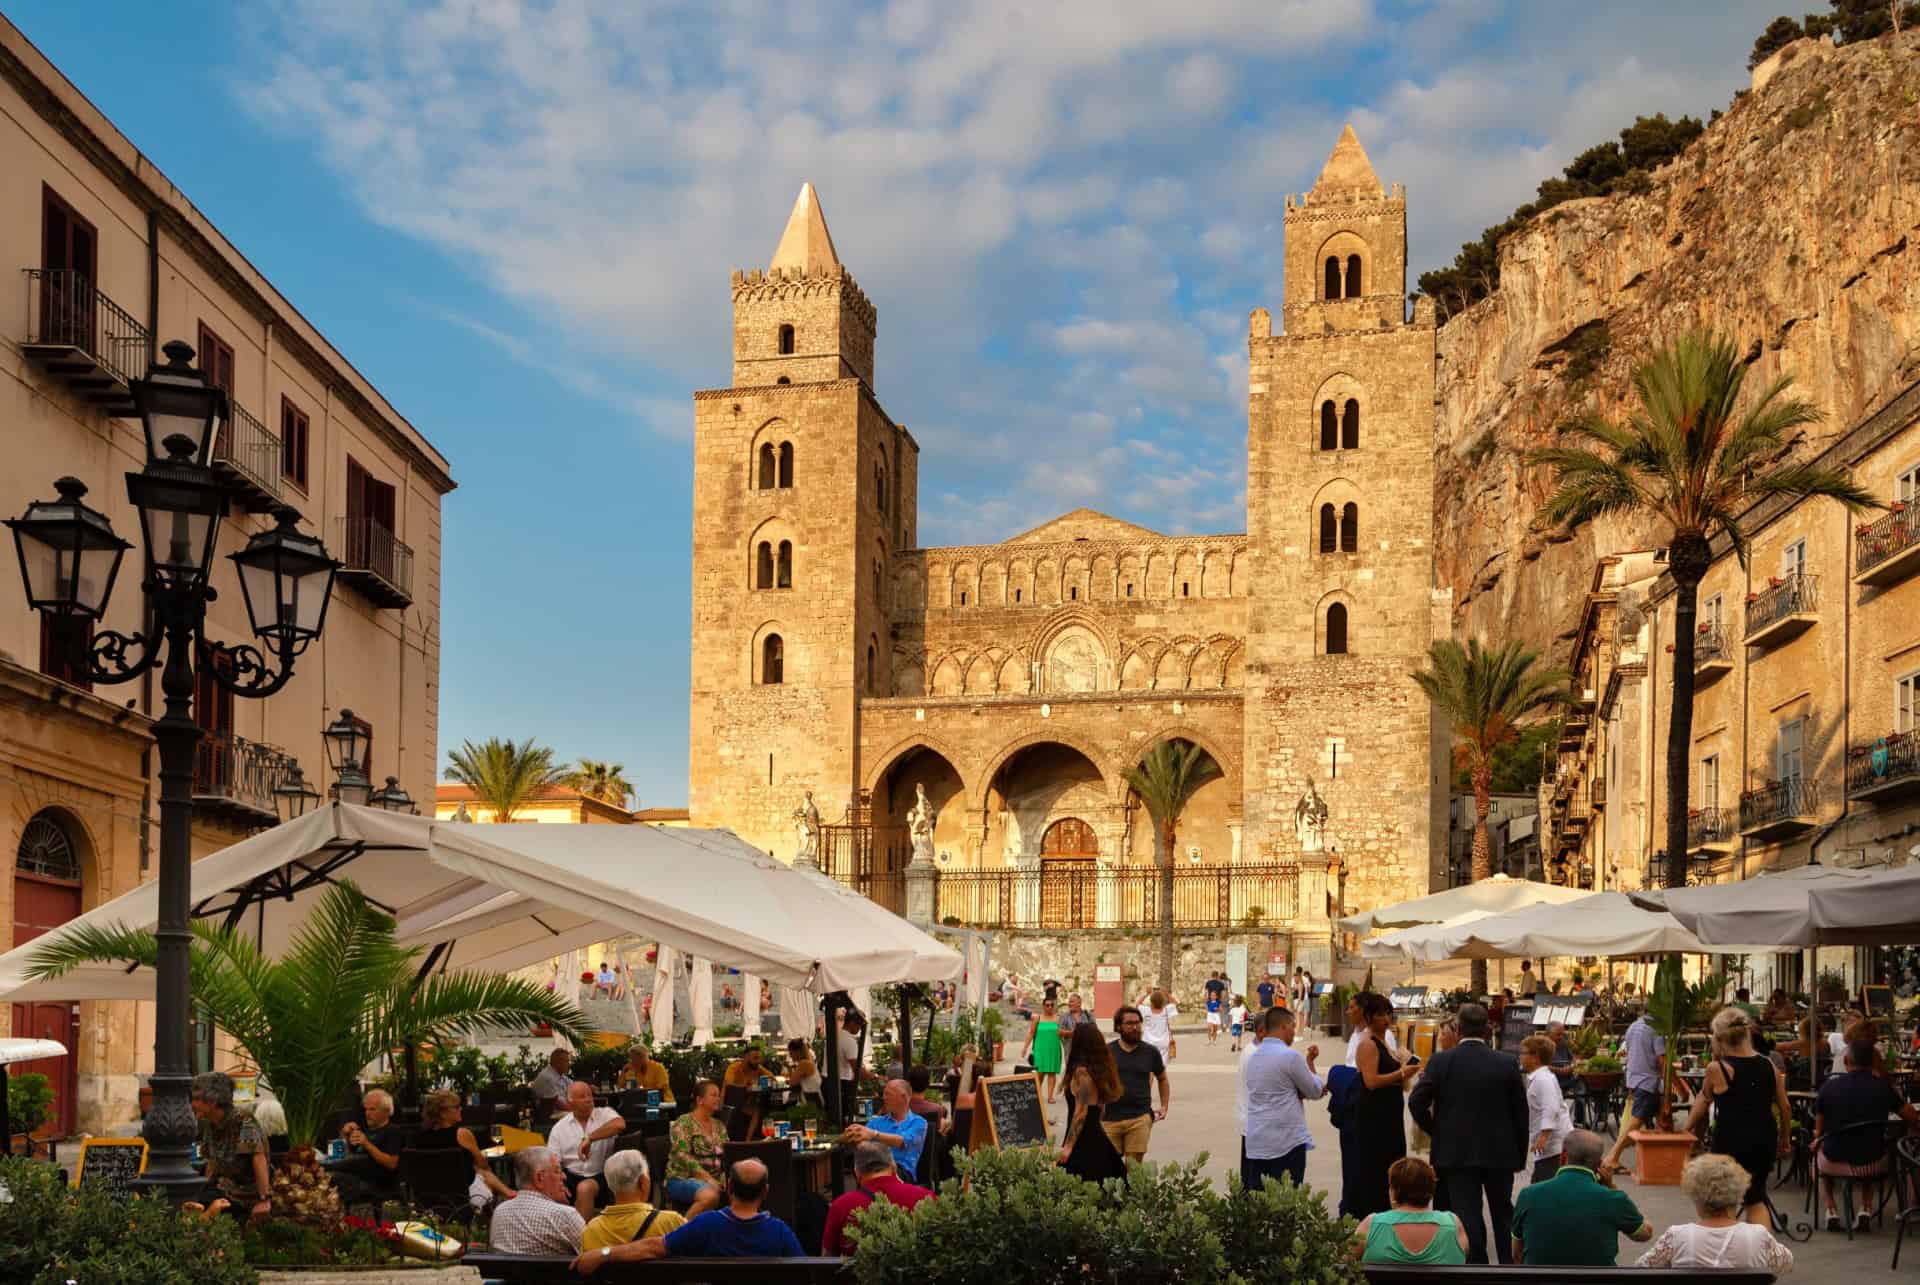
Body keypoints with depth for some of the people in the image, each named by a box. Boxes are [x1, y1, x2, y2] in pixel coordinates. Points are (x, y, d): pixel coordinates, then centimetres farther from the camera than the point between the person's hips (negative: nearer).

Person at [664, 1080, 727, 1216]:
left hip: (714, 1178, 6)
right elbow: (682, 1155, -14)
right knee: (710, 1196, -37)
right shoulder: (684, 1123, -3)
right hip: (683, 1178, -6)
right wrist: (707, 1177, -23)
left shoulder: (719, 1126, 17)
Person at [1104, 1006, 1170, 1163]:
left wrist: (1164, 1106, 14)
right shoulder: (1107, 1051, 5)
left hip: (1140, 1119, 0)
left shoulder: (1150, 1052, 8)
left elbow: (1162, 1079, 22)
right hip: (1110, 1118, 0)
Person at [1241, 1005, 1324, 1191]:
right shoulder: (1290, 1056, -12)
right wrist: (1310, 1062, 10)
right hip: (1287, 1143, -7)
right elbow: (1315, 1091, -2)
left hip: (1256, 1143, 7)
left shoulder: (1253, 1057, 12)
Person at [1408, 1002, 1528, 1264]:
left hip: (1457, 1151, -2)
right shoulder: (1507, 1063, -6)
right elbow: (1521, 1111, 0)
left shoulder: (1441, 1061, -9)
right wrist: (1521, 1152, 11)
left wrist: (1435, 1130, 7)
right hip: (1500, 1151, 2)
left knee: (1467, 1214, 1)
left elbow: (1416, 1102, -10)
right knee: (1503, 1212, 18)